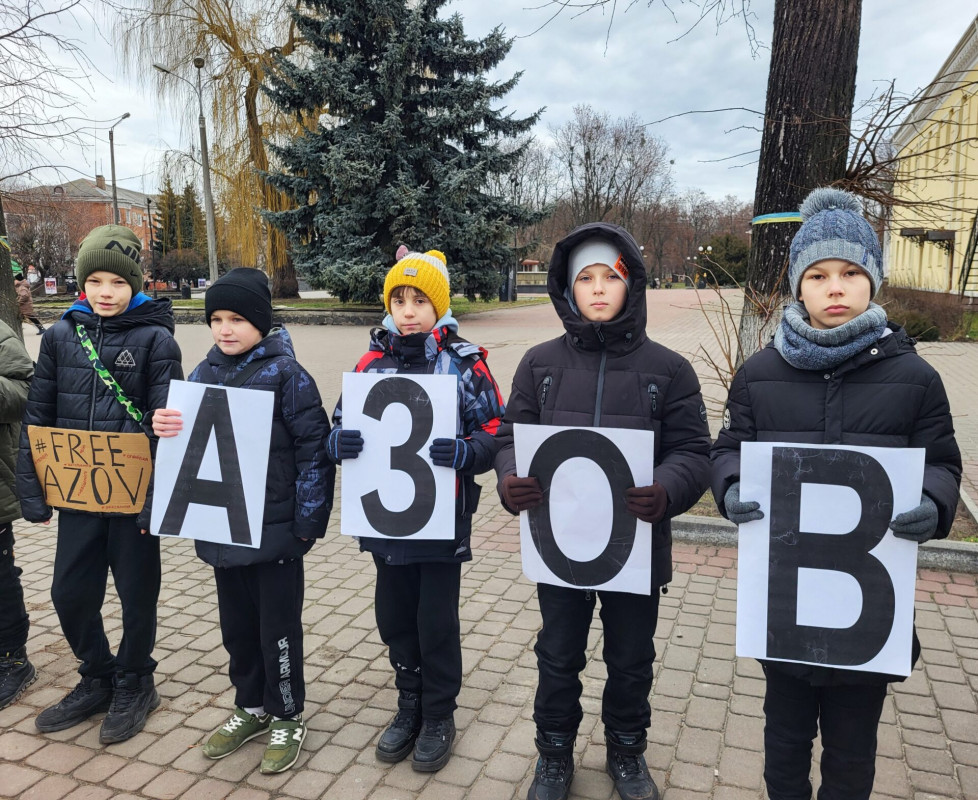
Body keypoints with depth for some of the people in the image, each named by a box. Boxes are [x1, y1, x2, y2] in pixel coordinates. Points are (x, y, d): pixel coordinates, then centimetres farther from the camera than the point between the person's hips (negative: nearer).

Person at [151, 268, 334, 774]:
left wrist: (308, 520, -15)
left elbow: (314, 448, -13)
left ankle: (286, 718, 27)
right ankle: (251, 706, 39)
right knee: (237, 623, 19)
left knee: (278, 626, 8)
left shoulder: (286, 374, -12)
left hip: (275, 528, -6)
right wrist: (163, 426, -13)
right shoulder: (204, 373, 6)